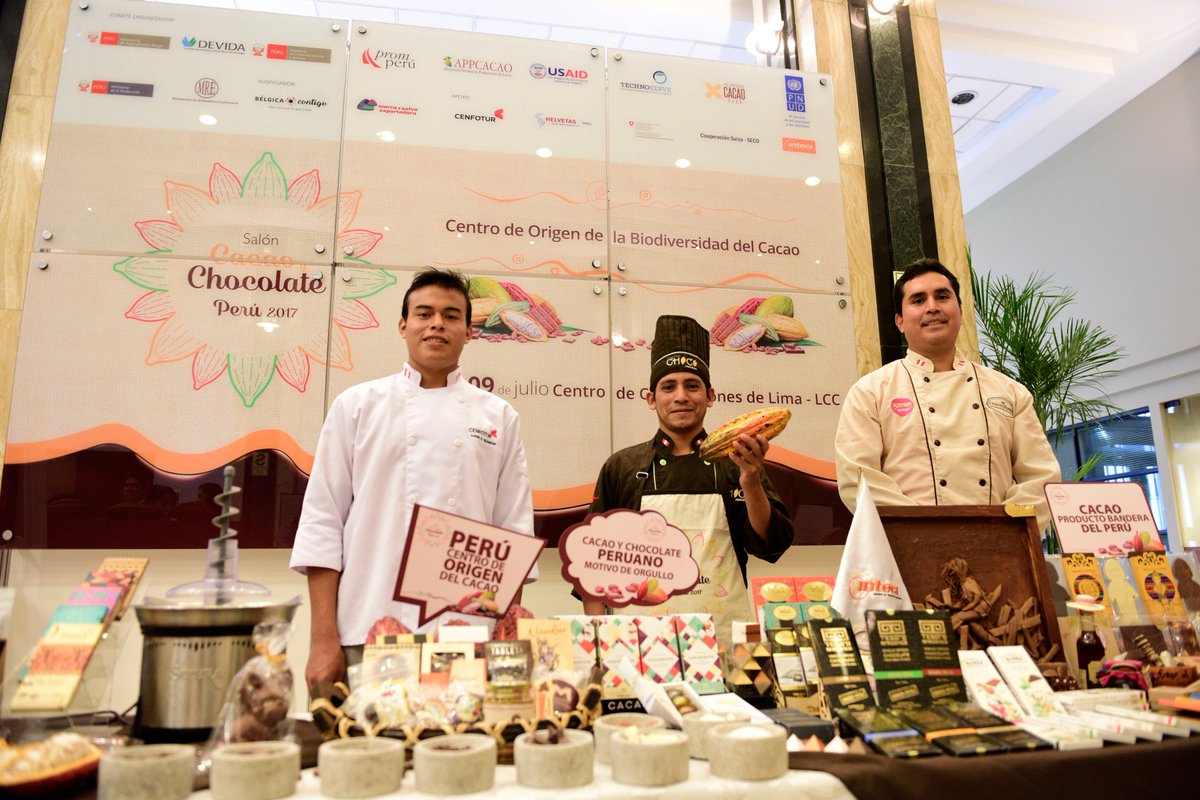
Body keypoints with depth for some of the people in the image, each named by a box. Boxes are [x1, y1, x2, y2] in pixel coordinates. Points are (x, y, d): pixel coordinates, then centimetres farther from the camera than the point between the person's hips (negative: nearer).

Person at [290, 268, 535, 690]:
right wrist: (324, 640, -3)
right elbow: (322, 523, 2)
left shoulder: (498, 417, 8)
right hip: (367, 635, 0)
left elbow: (513, 536, 7)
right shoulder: (357, 405, 6)